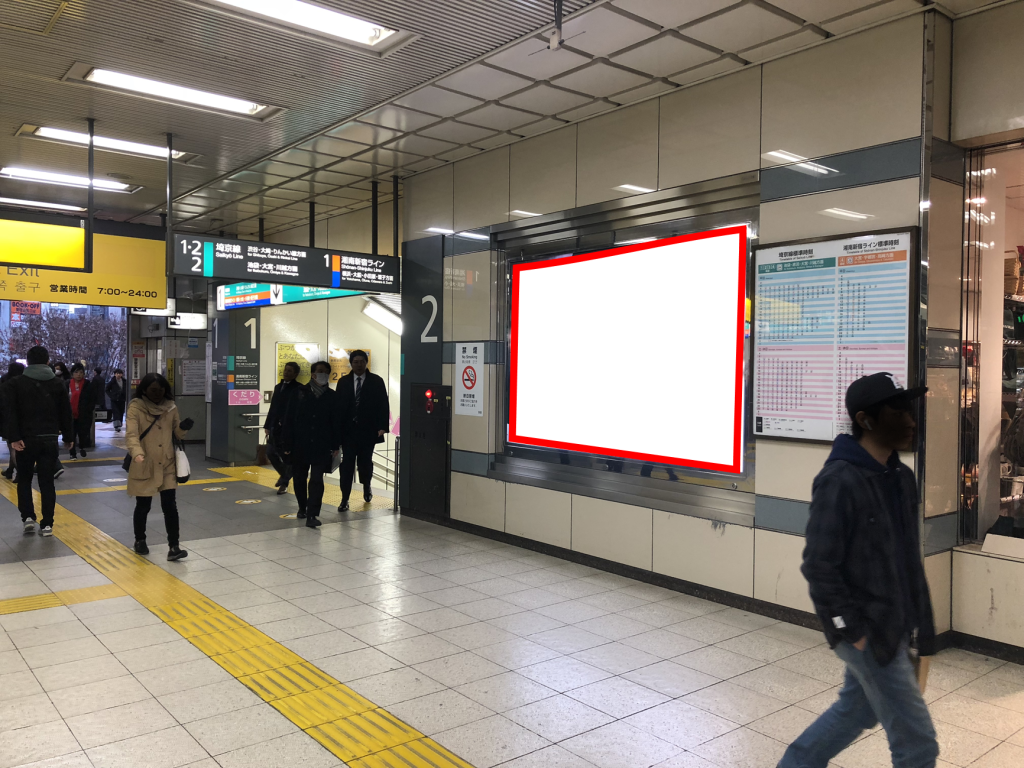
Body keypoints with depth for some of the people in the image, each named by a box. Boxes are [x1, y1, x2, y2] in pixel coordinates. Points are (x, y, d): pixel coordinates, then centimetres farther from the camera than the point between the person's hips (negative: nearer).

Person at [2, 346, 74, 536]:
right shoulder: (57, 384, 6)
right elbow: (66, 413, 7)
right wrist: (69, 436, 14)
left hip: (26, 439, -1)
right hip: (50, 439, 1)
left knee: (24, 479, 16)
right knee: (47, 481, 5)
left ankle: (28, 517, 6)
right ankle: (47, 524, 4)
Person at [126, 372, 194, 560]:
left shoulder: (170, 407, 3)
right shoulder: (136, 407, -9)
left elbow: (178, 434, 8)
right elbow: (131, 434, -21)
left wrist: (184, 427, -15)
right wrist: (136, 452, -39)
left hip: (167, 465, 3)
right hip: (144, 466, -2)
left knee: (170, 505, -3)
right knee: (143, 506, 10)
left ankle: (173, 547, -1)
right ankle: (140, 541, 33)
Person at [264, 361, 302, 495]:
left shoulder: (299, 389, -8)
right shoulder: (278, 387, 15)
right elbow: (273, 407, 16)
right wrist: (267, 425, 13)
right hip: (275, 427, 7)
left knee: (287, 455, 1)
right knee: (271, 453, 11)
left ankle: (284, 482, 12)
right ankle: (284, 474, 33)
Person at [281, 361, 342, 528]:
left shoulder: (333, 397, 2)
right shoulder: (299, 393, 1)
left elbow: (337, 423, 3)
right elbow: (289, 420, 0)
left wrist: (335, 446, -2)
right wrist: (287, 444, -4)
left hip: (321, 447, -1)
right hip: (299, 445, 2)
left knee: (317, 480, -9)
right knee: (299, 477, 14)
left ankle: (312, 515, -11)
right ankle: (302, 507, 35)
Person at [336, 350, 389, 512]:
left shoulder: (376, 381, 0)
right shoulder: (343, 382, 6)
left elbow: (383, 405, -3)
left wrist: (382, 427, -12)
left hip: (368, 430, -1)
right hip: (348, 430, 1)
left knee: (365, 462, 8)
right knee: (347, 464, -3)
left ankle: (366, 486, 39)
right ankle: (345, 499, 2)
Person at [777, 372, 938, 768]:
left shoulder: (902, 478, 5)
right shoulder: (840, 481, -21)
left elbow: (908, 558, 11)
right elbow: (819, 566, -21)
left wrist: (920, 623, 10)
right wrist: (852, 631, -17)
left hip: (894, 625, 8)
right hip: (868, 631, -8)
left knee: (857, 708, 24)